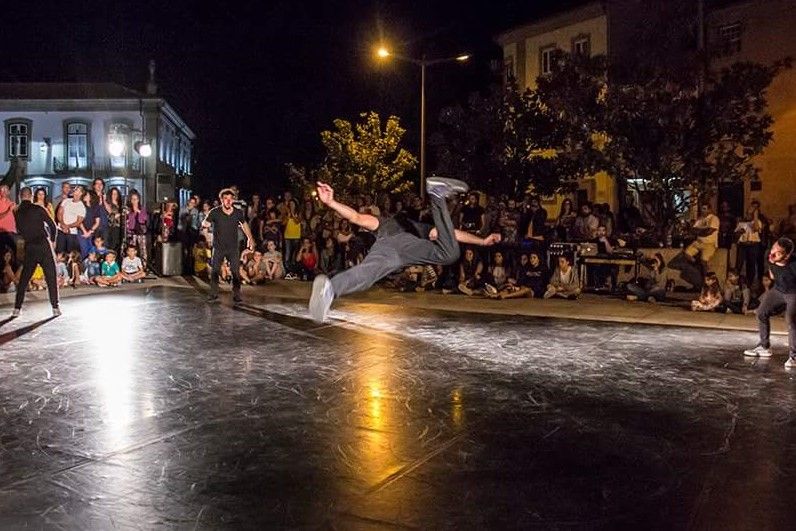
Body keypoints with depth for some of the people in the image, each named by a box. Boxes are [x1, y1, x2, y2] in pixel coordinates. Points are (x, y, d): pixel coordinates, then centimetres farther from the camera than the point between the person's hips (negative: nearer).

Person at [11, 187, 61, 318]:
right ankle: (55, 308, 0)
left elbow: (20, 231, 12)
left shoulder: (18, 213, 6)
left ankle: (17, 308, 9)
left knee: (24, 278, 11)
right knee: (51, 277, 2)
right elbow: (52, 225, -6)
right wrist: (52, 240, 9)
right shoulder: (38, 209, -6)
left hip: (29, 248, 4)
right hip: (43, 245, -4)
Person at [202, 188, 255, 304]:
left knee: (236, 271, -2)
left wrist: (250, 238, 14)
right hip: (218, 247, -1)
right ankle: (213, 294, 16)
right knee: (215, 271, 4)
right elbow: (205, 223, -17)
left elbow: (244, 224, 13)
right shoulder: (215, 212, -12)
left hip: (233, 247, 1)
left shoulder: (238, 213, -4)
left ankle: (236, 295, 7)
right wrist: (205, 224, -41)